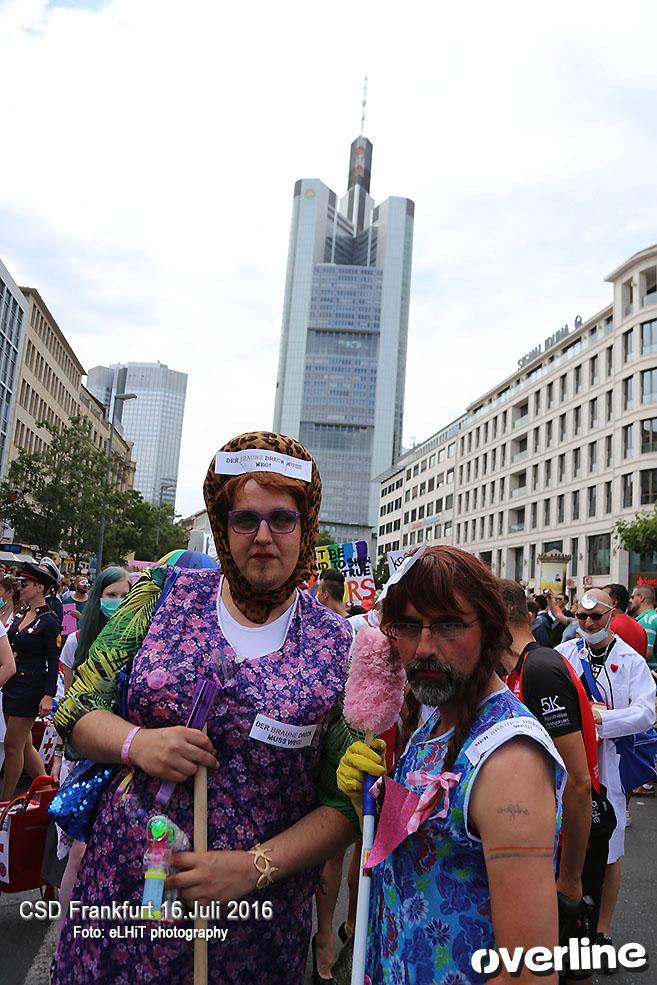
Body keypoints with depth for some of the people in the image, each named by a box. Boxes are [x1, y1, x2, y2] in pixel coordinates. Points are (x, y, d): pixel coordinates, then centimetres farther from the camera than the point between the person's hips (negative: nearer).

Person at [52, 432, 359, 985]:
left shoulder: (339, 647, -8)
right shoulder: (166, 596, -3)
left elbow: (345, 803, -5)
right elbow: (77, 709, 2)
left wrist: (255, 867, -17)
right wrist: (135, 743, -18)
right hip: (121, 887, 2)